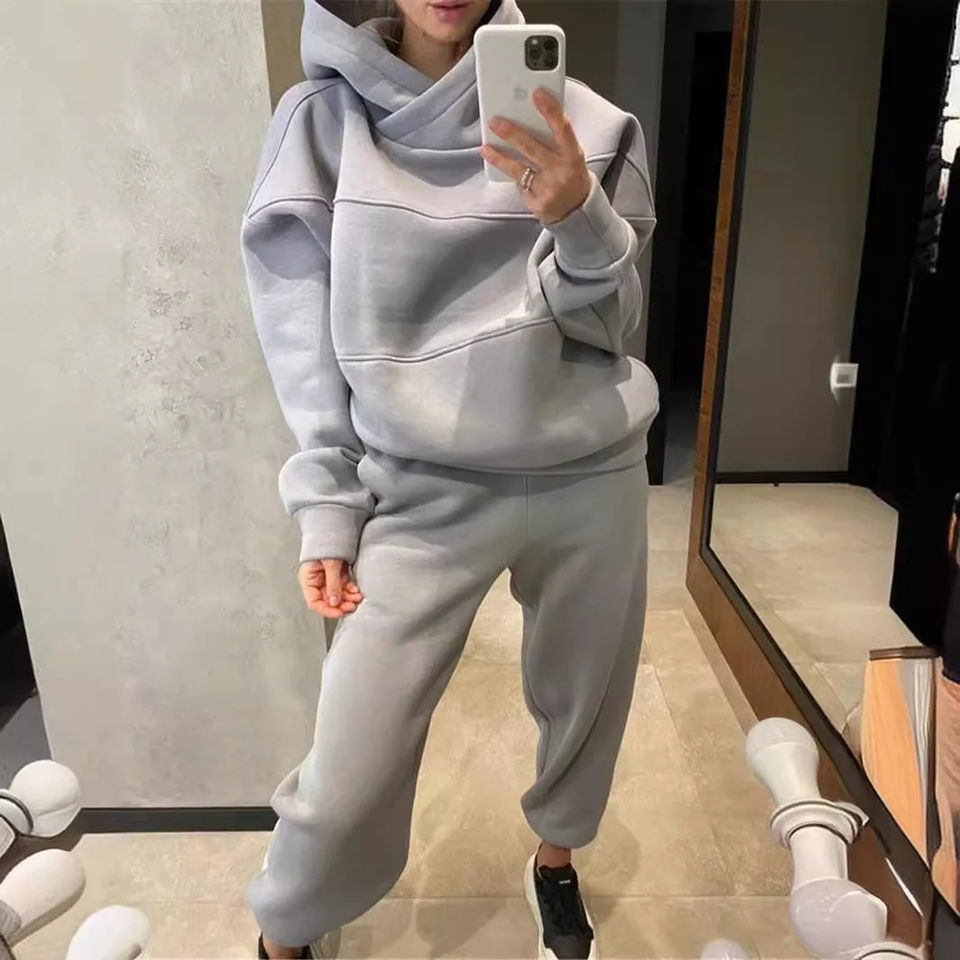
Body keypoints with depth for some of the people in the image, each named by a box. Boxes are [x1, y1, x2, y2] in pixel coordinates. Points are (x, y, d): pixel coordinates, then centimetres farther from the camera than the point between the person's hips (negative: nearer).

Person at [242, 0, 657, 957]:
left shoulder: (576, 120, 3)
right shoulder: (319, 119, 1)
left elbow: (612, 323, 1)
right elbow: (306, 344, 0)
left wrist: (579, 218, -18)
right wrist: (326, 509, -3)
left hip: (590, 478, 3)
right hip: (421, 491, -2)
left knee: (582, 704, 17)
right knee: (349, 775, -2)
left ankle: (555, 858, 49)